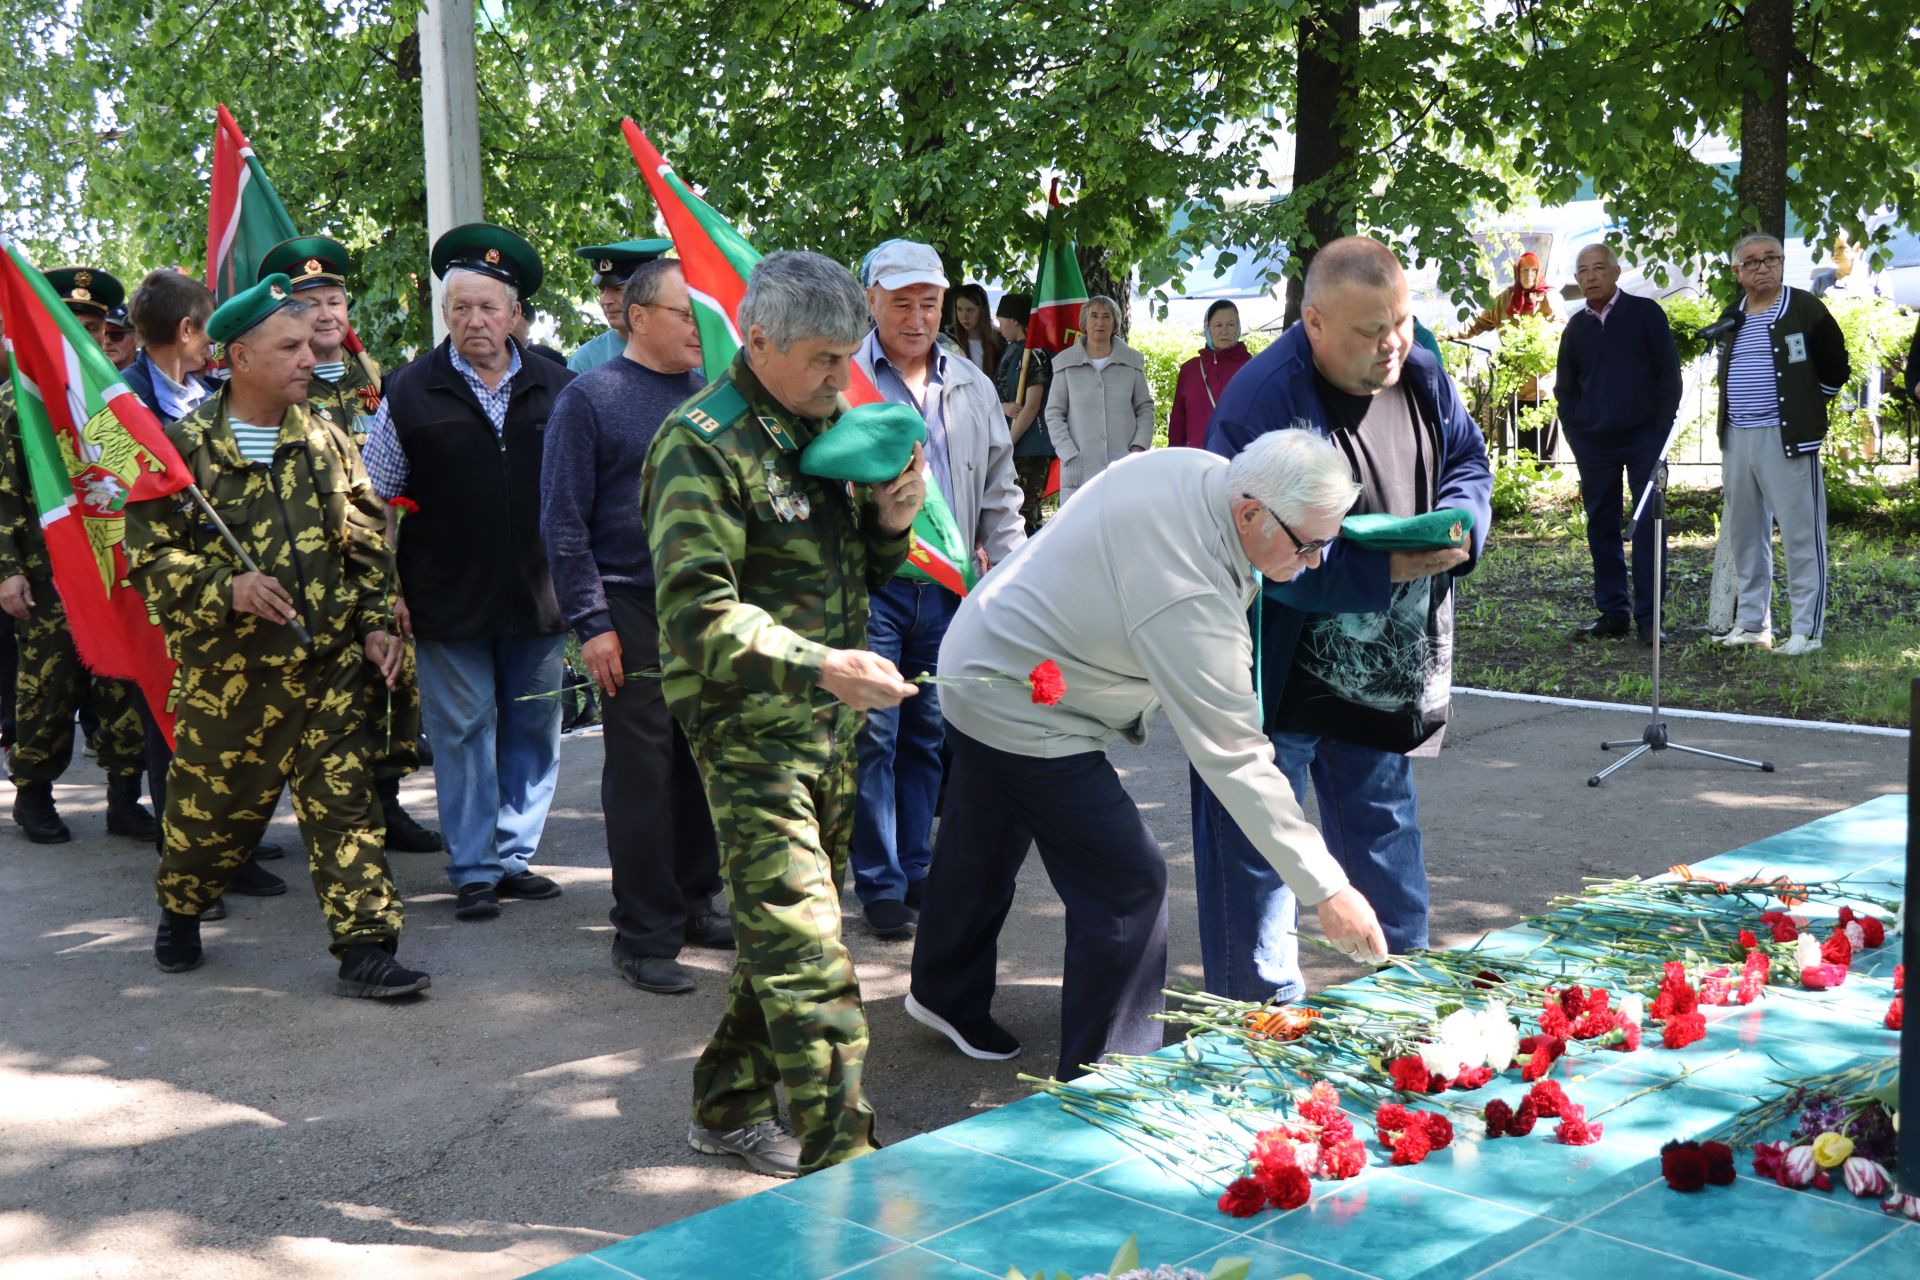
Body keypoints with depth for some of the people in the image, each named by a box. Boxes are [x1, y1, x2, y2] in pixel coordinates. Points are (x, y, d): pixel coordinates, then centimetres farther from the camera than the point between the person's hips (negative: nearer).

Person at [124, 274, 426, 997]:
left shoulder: (327, 443, 8)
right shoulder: (183, 449, -5)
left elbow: (363, 548, 15)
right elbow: (148, 557, -7)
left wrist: (374, 623, 5)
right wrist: (226, 590, -21)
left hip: (326, 667, 3)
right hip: (225, 675, -3)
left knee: (343, 803, -2)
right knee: (214, 809, 11)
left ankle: (365, 949, 1)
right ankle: (179, 911, 38)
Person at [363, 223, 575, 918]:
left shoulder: (555, 386, 5)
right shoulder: (411, 391, 0)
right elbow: (374, 499, 4)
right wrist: (386, 589, -1)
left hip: (537, 595, 3)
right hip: (448, 600, -2)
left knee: (532, 728, 9)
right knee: (461, 731, 2)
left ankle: (514, 856, 22)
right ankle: (472, 870, 11)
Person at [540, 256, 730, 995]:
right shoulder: (590, 398, -3)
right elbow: (563, 522, -5)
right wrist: (591, 624, -10)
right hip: (635, 612, -5)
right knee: (643, 773, 0)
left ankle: (697, 904, 25)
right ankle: (644, 935, 9)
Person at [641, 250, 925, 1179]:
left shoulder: (826, 425, 13)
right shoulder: (702, 444, -13)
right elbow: (697, 610, -22)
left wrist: (890, 524, -2)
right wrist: (819, 665, -34)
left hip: (829, 719, 8)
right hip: (750, 727, -8)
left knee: (784, 926, 16)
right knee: (804, 944, -10)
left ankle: (731, 1105, 32)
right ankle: (841, 1158, -7)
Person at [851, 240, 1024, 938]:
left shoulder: (973, 388, 13)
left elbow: (999, 494, 17)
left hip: (948, 587, 4)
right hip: (869, 585, -4)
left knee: (926, 737, 11)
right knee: (873, 735, -3)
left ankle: (915, 870, 22)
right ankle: (880, 884, 8)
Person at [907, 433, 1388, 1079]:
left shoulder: (1189, 466, -10)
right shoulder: (1191, 601, -36)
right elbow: (1234, 757, -34)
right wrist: (1327, 888, -31)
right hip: (1023, 716, -10)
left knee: (981, 853, 26)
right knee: (1128, 882, -8)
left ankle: (945, 996, 49)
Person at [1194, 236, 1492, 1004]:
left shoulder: (1419, 376, -1)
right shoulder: (1265, 402, -25)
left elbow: (1469, 461, 14)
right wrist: (1387, 569, -29)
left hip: (1382, 674, 8)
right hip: (1277, 678, -7)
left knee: (1384, 829, 22)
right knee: (1256, 853, 3)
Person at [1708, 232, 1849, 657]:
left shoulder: (1805, 308, -3)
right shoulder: (1731, 319, 14)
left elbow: (1835, 369, 0)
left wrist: (1806, 406, 5)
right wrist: (1731, 423, 14)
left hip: (1787, 437, -6)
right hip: (1737, 439, 6)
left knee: (1801, 533, -5)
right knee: (1744, 534, 10)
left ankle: (1808, 629, -1)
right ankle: (1751, 624, 19)